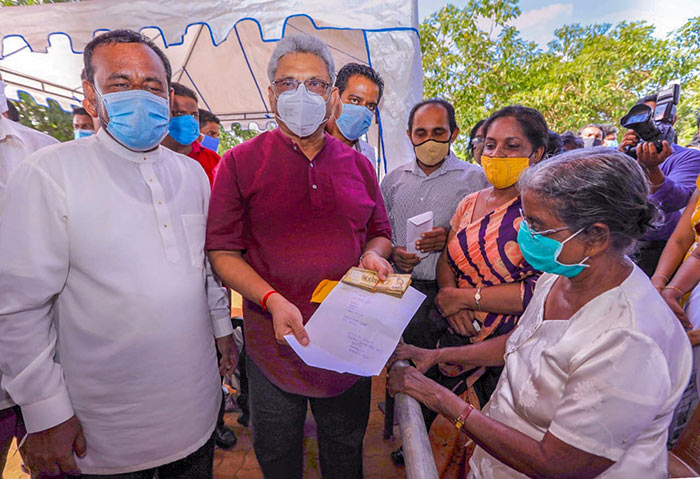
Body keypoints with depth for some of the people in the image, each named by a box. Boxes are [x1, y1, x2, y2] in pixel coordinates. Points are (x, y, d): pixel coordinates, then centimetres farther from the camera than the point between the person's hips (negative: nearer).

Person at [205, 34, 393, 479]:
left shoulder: (358, 164, 4)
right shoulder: (241, 162, -6)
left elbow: (380, 232, 13)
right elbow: (223, 251, -8)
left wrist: (373, 254, -10)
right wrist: (273, 300, -22)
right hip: (276, 342, -2)